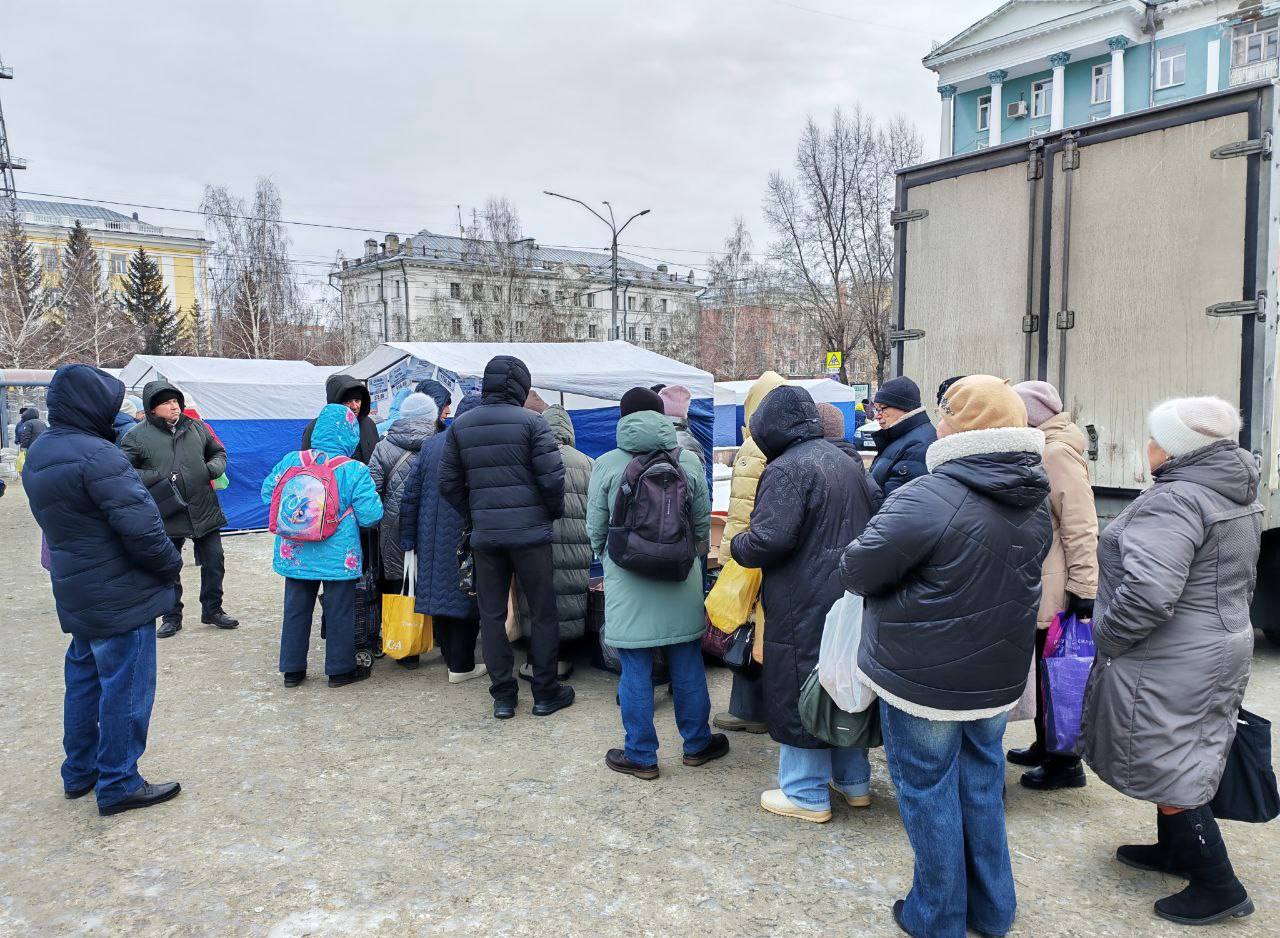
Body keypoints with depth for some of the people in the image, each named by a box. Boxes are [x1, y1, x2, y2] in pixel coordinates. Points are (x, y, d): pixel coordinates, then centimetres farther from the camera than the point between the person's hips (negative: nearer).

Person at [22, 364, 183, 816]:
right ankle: (118, 784, 11)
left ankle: (80, 772, 33)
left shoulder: (39, 453, 7)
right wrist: (171, 564, -9)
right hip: (120, 594, -9)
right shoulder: (96, 456, -23)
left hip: (76, 592, 9)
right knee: (125, 686, 1)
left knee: (84, 678, 20)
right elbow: (140, 525, -26)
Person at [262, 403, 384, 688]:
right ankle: (340, 669, 20)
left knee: (296, 609, 16)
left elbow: (267, 492, 6)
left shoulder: (290, 461, -5)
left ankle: (292, 669, 26)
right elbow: (370, 516, -16)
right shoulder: (355, 471, -16)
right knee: (339, 611, 10)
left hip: (295, 555, 4)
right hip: (339, 557, -4)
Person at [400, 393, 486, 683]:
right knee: (464, 598, 4)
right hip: (466, 540, -6)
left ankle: (449, 655, 33)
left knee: (440, 591, 17)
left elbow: (410, 494, 5)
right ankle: (461, 666, 11)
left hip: (432, 539, 6)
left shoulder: (431, 445, 4)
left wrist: (408, 538, 10)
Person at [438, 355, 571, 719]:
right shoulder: (530, 422, -7)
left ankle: (502, 696, 16)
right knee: (542, 613, 8)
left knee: (491, 615, 12)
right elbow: (552, 477, -11)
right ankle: (545, 692, 16)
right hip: (530, 530, -3)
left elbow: (448, 483, 7)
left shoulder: (460, 426, 7)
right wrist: (554, 512, 6)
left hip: (484, 535, 4)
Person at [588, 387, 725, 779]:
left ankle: (640, 755, 17)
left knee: (635, 670, 6)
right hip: (681, 582, 2)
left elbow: (595, 529, 0)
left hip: (627, 583, -2)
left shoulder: (607, 464, -6)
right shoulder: (688, 460, -1)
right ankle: (697, 743, 28)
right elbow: (703, 523, 5)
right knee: (687, 665, 14)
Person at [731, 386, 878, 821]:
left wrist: (737, 545, -6)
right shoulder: (846, 462, 11)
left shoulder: (786, 470, -17)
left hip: (804, 604, -9)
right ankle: (854, 781, 31)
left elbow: (769, 540, -25)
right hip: (852, 598, 9)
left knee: (798, 692, 4)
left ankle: (807, 794, 13)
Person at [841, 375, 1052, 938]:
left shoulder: (929, 497, -25)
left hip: (923, 678, -7)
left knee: (929, 790, 9)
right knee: (982, 783, 21)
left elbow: (857, 571, -19)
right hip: (999, 676, 7)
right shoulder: (1035, 502, 1)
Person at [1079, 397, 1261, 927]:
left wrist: (1105, 636, -19)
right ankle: (1176, 849, 38)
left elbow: (1148, 592, -34)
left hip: (1169, 664, -10)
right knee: (1181, 760, 23)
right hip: (1223, 643, 10)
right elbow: (1238, 579, 19)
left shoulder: (1174, 500, -25)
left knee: (1166, 769, 2)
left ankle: (1218, 888, 11)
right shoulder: (1238, 496, 8)